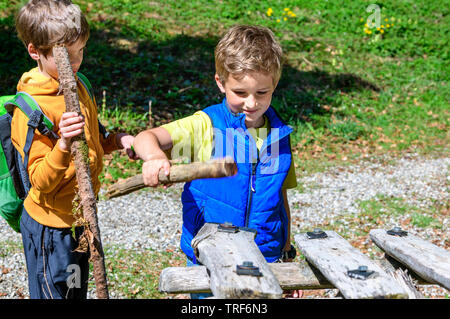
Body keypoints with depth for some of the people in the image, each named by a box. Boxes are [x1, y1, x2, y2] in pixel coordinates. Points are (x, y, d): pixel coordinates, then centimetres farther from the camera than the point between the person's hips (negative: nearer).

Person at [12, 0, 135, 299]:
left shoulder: (76, 85, 3)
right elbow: (41, 182, -26)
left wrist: (116, 140, -3)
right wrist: (64, 144, -42)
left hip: (81, 216, 8)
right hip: (51, 228, -8)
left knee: (78, 291, 23)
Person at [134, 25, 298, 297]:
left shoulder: (279, 136, 3)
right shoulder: (206, 127, -8)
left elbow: (280, 198, 12)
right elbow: (146, 138, -19)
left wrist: (287, 255, 15)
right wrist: (154, 156, -41)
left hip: (265, 260, 3)